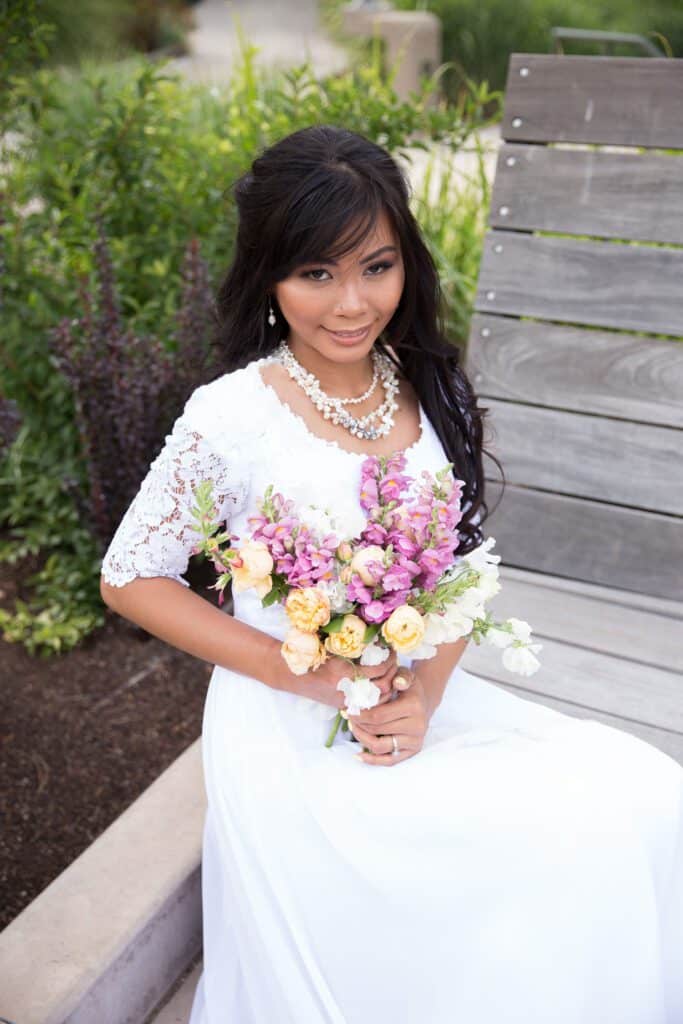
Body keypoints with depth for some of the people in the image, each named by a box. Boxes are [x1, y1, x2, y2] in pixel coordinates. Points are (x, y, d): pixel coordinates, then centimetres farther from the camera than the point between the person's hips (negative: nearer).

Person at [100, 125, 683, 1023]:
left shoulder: (435, 391, -1)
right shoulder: (232, 416, -16)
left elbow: (466, 562, 7)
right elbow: (129, 579, -8)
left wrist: (429, 688, -11)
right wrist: (307, 675, -15)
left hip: (421, 702, 5)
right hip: (291, 739, -4)